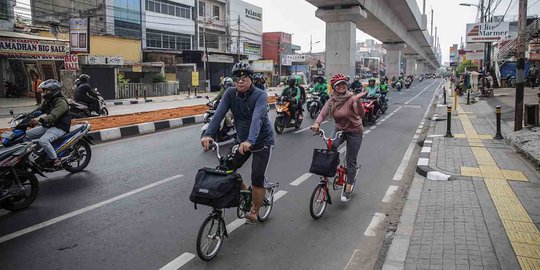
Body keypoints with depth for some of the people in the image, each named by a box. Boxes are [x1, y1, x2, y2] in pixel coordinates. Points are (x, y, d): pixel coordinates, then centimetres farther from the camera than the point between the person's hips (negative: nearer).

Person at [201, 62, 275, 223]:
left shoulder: (260, 95, -22)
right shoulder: (231, 93, -9)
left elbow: (257, 118, -38)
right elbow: (219, 114, -20)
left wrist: (250, 140, -54)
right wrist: (208, 134, -36)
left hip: (262, 141, -5)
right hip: (242, 140, 5)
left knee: (257, 177, -10)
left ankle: (254, 211, 11)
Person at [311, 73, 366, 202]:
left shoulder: (351, 98, -20)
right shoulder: (332, 101, -5)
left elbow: (361, 114, -33)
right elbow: (323, 113, -16)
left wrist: (357, 101, -52)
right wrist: (317, 123, -37)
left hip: (354, 131, -4)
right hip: (340, 130, 4)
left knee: (351, 161, 1)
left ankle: (347, 190, 12)